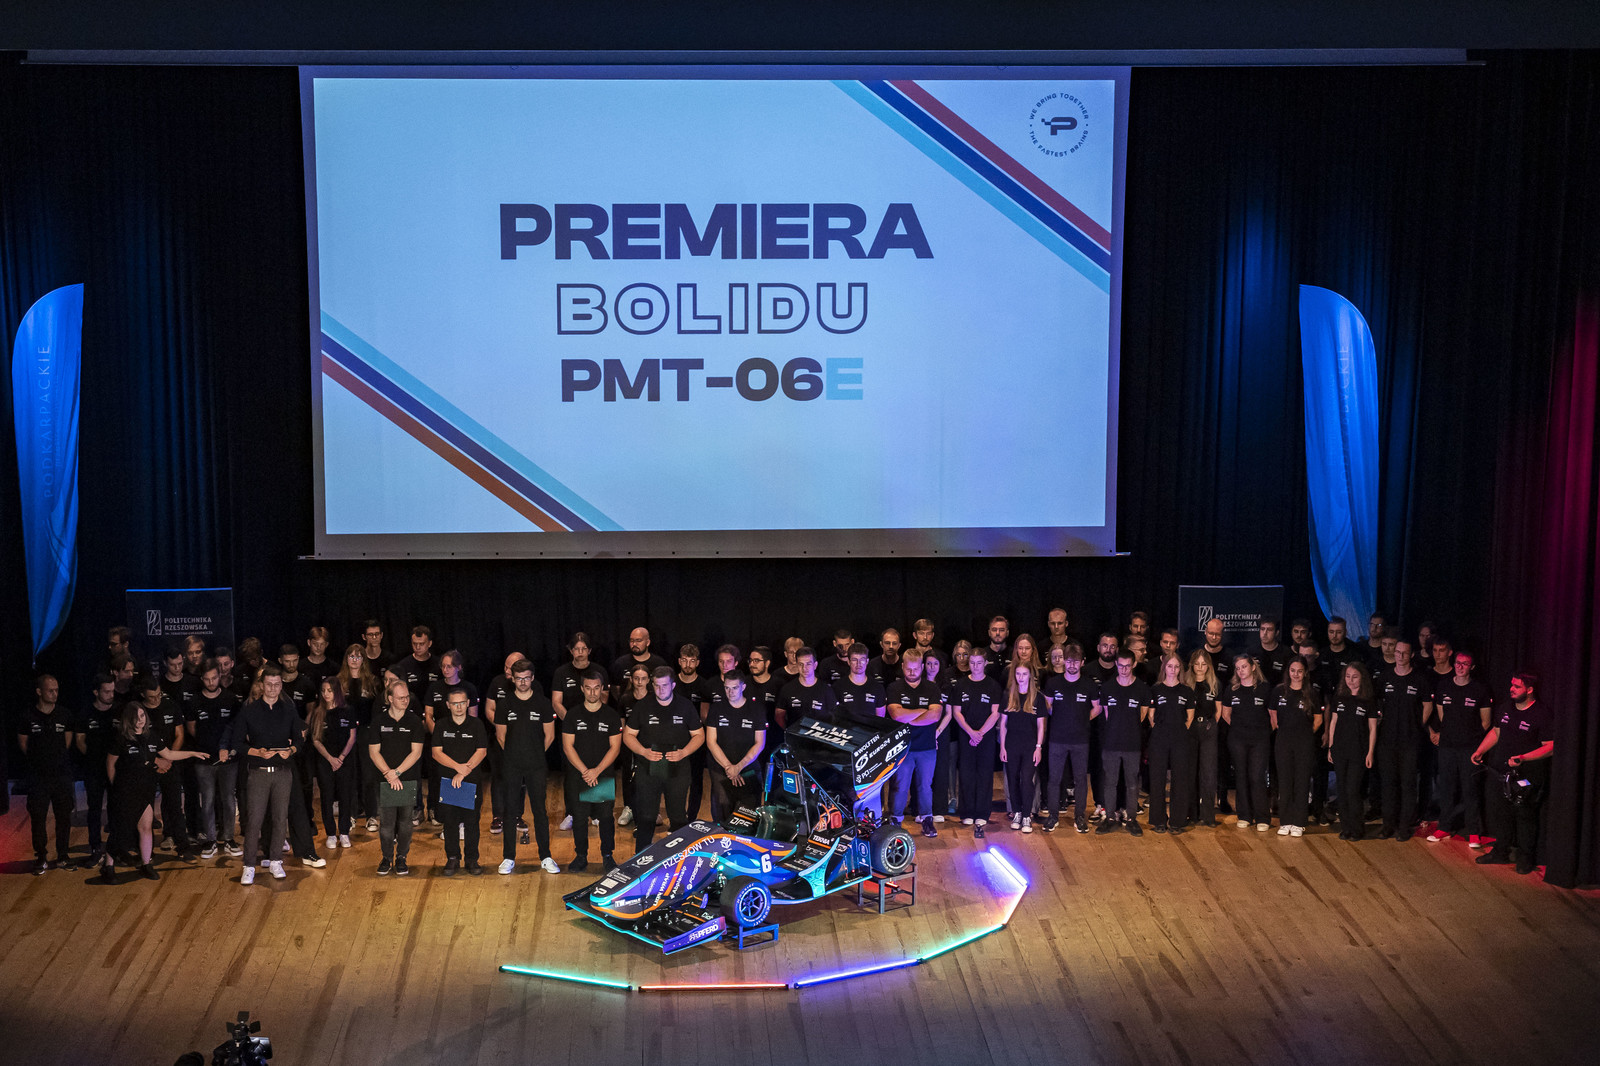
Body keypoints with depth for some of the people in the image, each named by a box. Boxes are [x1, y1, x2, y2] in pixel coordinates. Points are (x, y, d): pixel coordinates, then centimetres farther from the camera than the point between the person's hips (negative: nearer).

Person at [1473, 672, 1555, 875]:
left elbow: (1551, 747, -16)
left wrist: (1523, 757, -26)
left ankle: (1526, 858, 19)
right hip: (1501, 773, 7)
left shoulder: (1542, 715, -14)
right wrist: (1479, 751, 10)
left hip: (1527, 778, -6)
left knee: (1525, 817, 4)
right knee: (1499, 813, 14)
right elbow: (1495, 732, 22)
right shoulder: (1505, 709, 8)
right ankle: (1501, 851, 30)